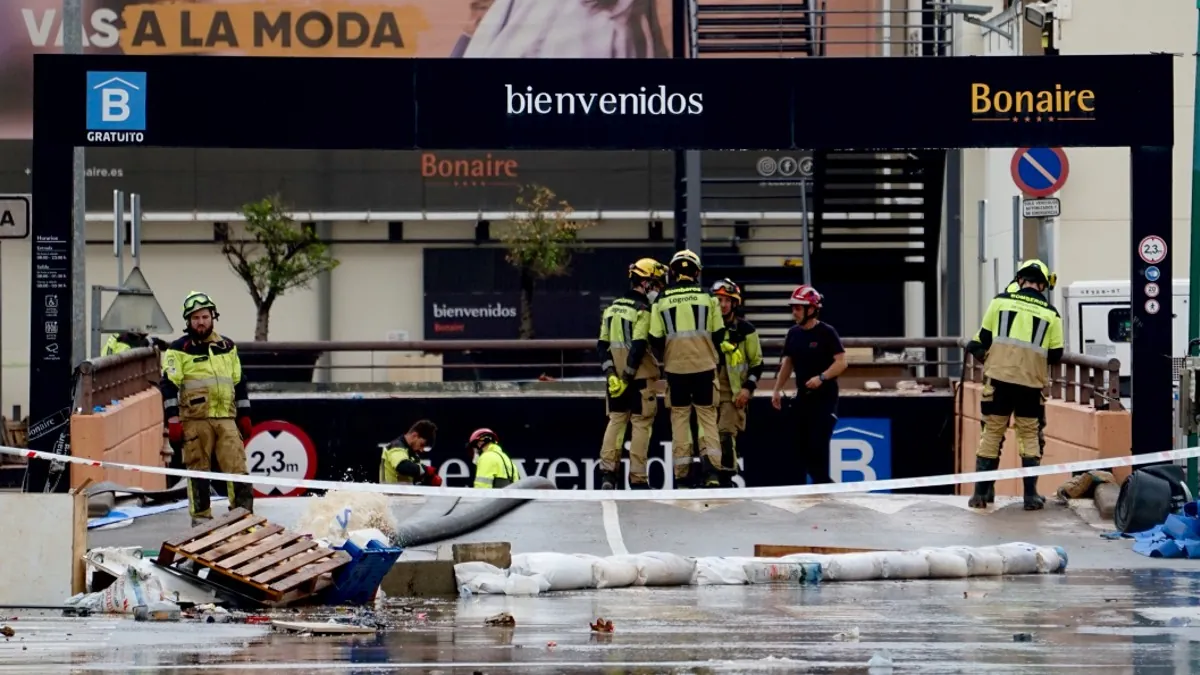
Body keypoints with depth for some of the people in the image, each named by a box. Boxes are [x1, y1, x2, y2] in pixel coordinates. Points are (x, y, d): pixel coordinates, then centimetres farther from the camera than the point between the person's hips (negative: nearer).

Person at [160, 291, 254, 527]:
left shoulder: (227, 347, 16)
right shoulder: (179, 350, 1)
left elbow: (239, 383, 20)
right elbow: (169, 386, -3)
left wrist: (244, 417, 15)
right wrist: (173, 422, -11)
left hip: (226, 419, 3)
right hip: (195, 420, -3)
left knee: (238, 469, -5)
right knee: (198, 471, 1)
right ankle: (201, 519, 6)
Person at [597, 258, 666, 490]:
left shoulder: (612, 309, 10)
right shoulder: (643, 312, -13)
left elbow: (602, 345, 6)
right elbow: (638, 347, -21)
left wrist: (611, 373, 1)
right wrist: (628, 377, -16)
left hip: (616, 378, 6)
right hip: (641, 377, -6)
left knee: (615, 421, 12)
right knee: (641, 424, 1)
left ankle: (607, 472, 3)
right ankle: (637, 479, 2)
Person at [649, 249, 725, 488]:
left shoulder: (662, 299, -3)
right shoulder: (707, 296, -2)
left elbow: (655, 339, -1)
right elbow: (718, 334, 3)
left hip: (676, 368, 0)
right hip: (705, 366, 0)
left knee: (679, 418, 8)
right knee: (707, 416, 7)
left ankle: (681, 475, 6)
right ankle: (711, 469, -9)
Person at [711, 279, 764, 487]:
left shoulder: (746, 330, -1)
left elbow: (757, 363, 3)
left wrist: (748, 388, -7)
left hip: (734, 390, -4)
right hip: (709, 389, 4)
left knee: (726, 433, -14)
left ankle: (726, 478, -12)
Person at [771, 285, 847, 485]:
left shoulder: (826, 333, -11)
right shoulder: (793, 333, 9)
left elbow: (841, 362, -15)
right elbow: (787, 362, 17)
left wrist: (822, 378, -28)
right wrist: (777, 390, 12)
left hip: (824, 397, -7)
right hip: (802, 396, 7)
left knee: (818, 445, -13)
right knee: (799, 445, 6)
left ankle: (822, 482, -6)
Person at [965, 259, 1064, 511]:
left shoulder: (1001, 301, 0)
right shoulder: (1050, 313, 2)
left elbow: (983, 339, 3)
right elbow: (1055, 355, 4)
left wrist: (981, 353, 25)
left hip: (999, 378, 0)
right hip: (1031, 383, 0)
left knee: (992, 433, 9)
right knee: (1029, 435, 11)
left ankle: (982, 492, 9)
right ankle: (1031, 495, 6)